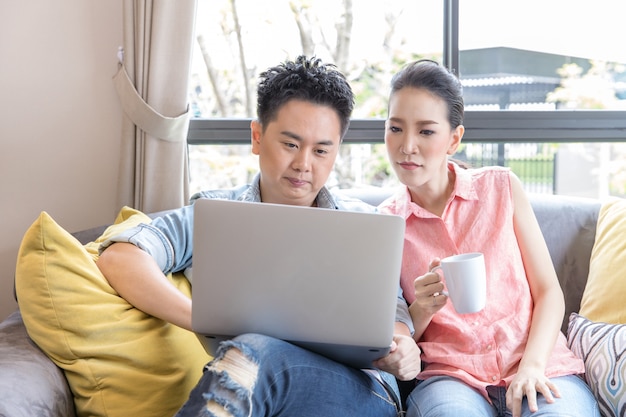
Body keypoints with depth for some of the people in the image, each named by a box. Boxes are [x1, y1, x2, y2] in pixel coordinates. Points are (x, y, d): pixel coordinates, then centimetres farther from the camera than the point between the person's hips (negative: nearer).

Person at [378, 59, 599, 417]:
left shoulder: (501, 187, 7)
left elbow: (549, 292, 5)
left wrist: (532, 366, -12)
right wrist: (422, 310, -12)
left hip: (538, 364, 1)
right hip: (451, 376, -1)